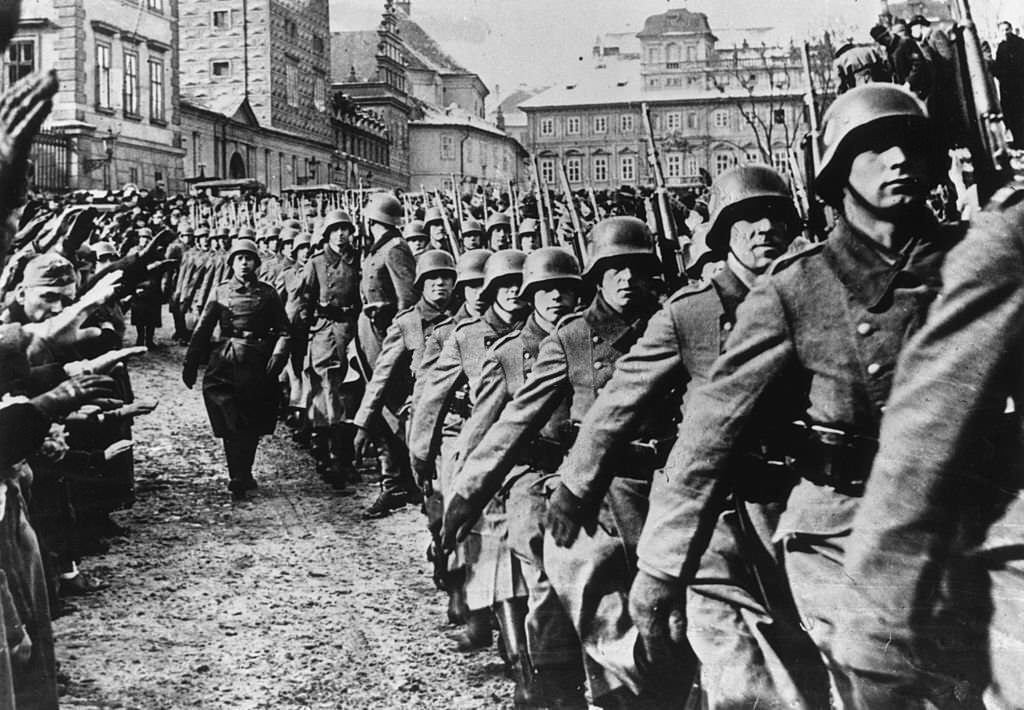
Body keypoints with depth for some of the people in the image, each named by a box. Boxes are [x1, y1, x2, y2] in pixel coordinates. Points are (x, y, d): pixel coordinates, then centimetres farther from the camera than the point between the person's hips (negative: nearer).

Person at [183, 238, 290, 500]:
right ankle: (239, 480, -5)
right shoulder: (220, 292, 7)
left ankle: (242, 476, 23)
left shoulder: (267, 293, 7)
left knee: (253, 427, 7)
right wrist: (190, 365, 2)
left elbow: (283, 330, 7)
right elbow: (203, 330, 7)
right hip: (226, 362, -1)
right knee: (231, 426, -8)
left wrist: (278, 355, -9)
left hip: (259, 364, 1)